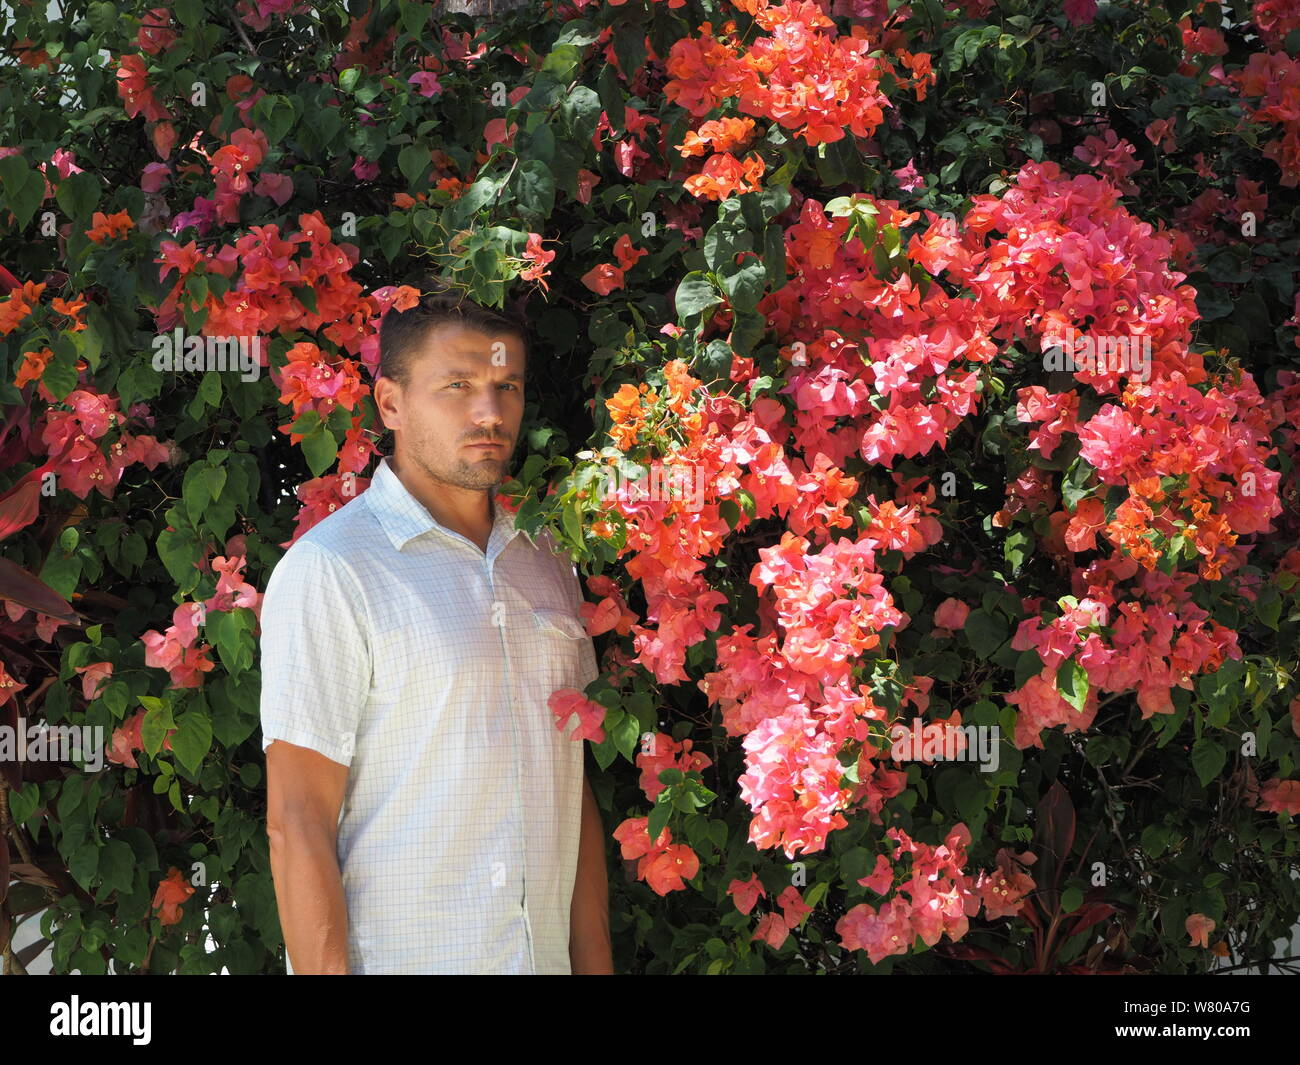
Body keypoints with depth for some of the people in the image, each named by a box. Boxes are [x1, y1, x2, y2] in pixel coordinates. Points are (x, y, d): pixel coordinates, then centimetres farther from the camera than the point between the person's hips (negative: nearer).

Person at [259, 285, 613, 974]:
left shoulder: (547, 563, 8)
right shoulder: (329, 570, -12)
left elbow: (574, 791, 10)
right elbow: (296, 822, -15)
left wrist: (595, 962, 5)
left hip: (545, 957, 6)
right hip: (394, 961, -6)